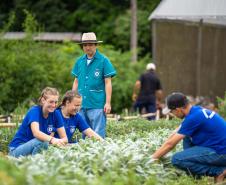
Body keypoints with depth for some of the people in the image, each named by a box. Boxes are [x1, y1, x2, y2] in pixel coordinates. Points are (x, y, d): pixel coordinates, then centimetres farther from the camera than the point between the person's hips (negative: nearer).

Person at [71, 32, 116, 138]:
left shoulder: (103, 61, -3)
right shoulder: (80, 61, 11)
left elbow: (108, 83, -5)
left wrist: (108, 103, -10)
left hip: (97, 105, -5)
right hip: (82, 104, 5)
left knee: (98, 135, -6)